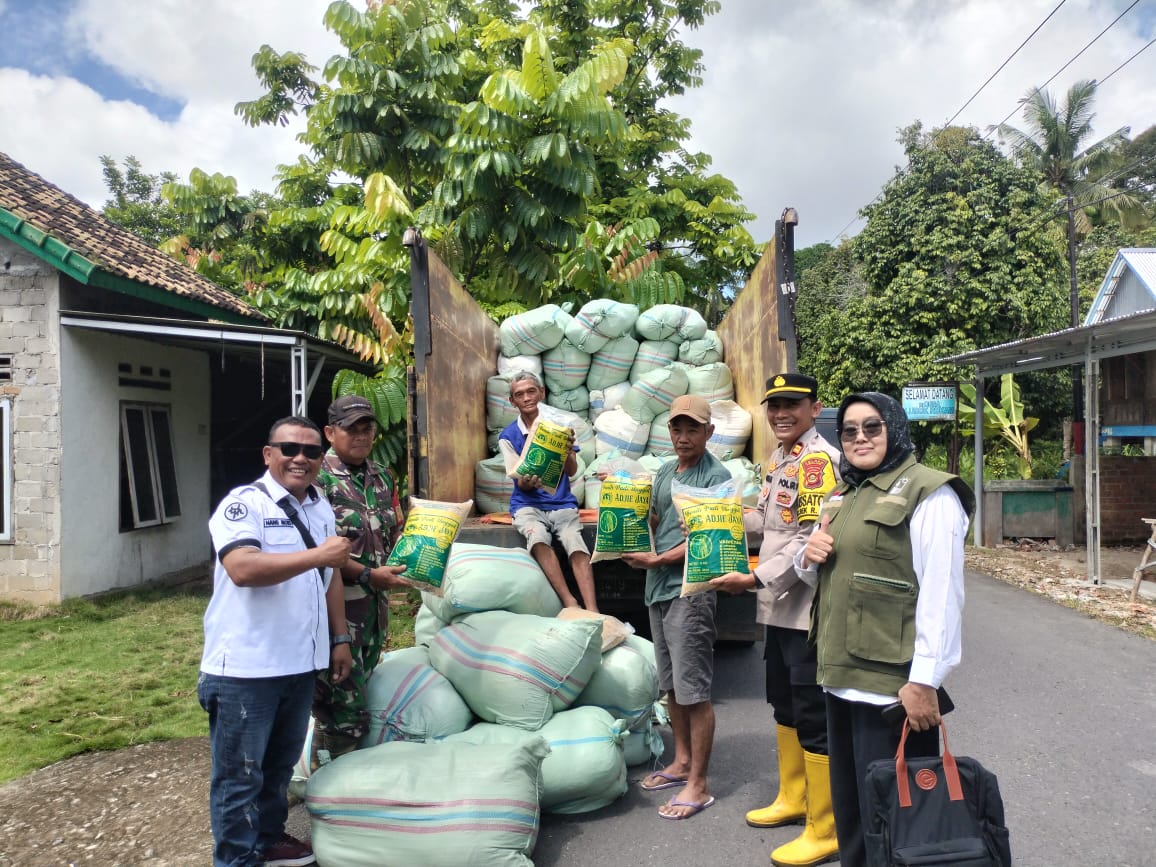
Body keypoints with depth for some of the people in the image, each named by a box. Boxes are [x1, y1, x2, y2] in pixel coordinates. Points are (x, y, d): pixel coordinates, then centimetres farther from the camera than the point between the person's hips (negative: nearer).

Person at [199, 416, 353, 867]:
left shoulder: (321, 507, 11)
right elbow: (243, 569, -28)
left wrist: (339, 639, 16)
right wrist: (316, 555, -28)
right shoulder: (244, 503, -12)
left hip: (300, 663, 7)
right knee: (239, 775, 6)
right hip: (245, 667, -7)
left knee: (280, 765, 22)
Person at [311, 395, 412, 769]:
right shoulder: (319, 479, -11)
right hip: (336, 607, -7)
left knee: (356, 692, 17)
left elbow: (396, 532, 19)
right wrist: (368, 575, -20)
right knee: (344, 708, -4)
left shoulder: (383, 478, 11)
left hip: (376, 606, 7)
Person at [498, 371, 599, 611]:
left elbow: (572, 470, 3)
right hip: (528, 504, -1)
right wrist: (527, 482, -26)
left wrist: (566, 450, -19)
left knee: (577, 547, -27)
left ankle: (592, 611, -35)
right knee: (539, 539, -34)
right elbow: (520, 482, 0)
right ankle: (569, 603, -34)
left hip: (562, 503, 1)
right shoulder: (508, 436, 4)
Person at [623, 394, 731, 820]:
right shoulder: (665, 472, 14)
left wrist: (657, 560, -16)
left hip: (690, 589, -8)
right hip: (659, 588, 8)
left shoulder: (716, 476, -9)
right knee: (671, 684, 17)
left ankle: (698, 784, 8)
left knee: (694, 689, -2)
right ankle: (682, 761, 32)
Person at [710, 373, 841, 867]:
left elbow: (812, 540, -23)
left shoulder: (819, 461, -17)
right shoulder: (779, 458, 11)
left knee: (813, 716, 1)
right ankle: (793, 797, 40)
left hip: (808, 608, -10)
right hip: (778, 605, 10)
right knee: (784, 704, 22)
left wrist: (755, 579, -22)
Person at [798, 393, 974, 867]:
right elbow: (822, 575, 24)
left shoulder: (928, 493, -11)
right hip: (840, 676, 8)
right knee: (849, 810, 18)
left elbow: (941, 594, -16)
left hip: (892, 684, -8)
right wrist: (809, 556, 1)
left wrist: (924, 680, -19)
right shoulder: (844, 495, 15)